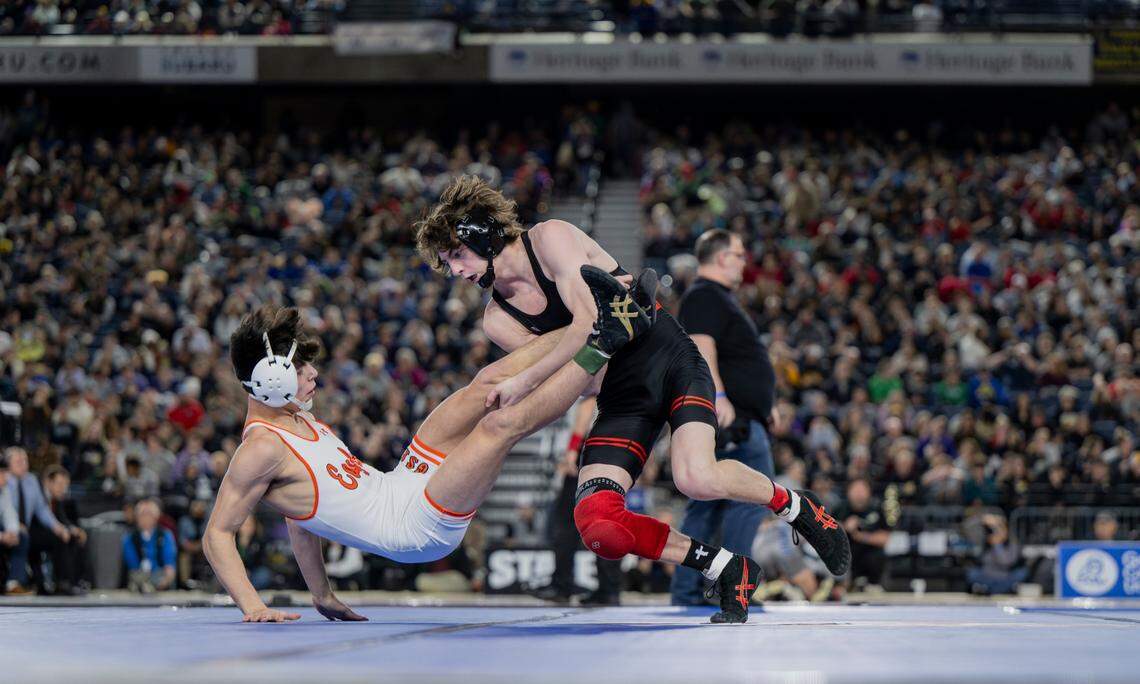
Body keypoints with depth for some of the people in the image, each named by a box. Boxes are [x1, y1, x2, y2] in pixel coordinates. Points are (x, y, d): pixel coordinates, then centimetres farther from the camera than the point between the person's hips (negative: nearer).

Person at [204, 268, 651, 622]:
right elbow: (217, 534, -18)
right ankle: (602, 344, -6)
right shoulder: (262, 448, -17)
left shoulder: (299, 422, 12)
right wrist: (253, 608, -28)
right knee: (505, 421, -17)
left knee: (489, 385, 3)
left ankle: (593, 322, 9)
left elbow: (301, 512, 23)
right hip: (415, 528, -10)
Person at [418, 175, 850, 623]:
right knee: (597, 527, -19)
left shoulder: (549, 238, -9)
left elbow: (587, 324, -21)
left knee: (697, 478, -31)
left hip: (671, 362, -5)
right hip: (620, 398, 5)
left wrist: (525, 380, -27)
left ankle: (794, 505, 0)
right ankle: (727, 571, -1)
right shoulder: (497, 321, 4)